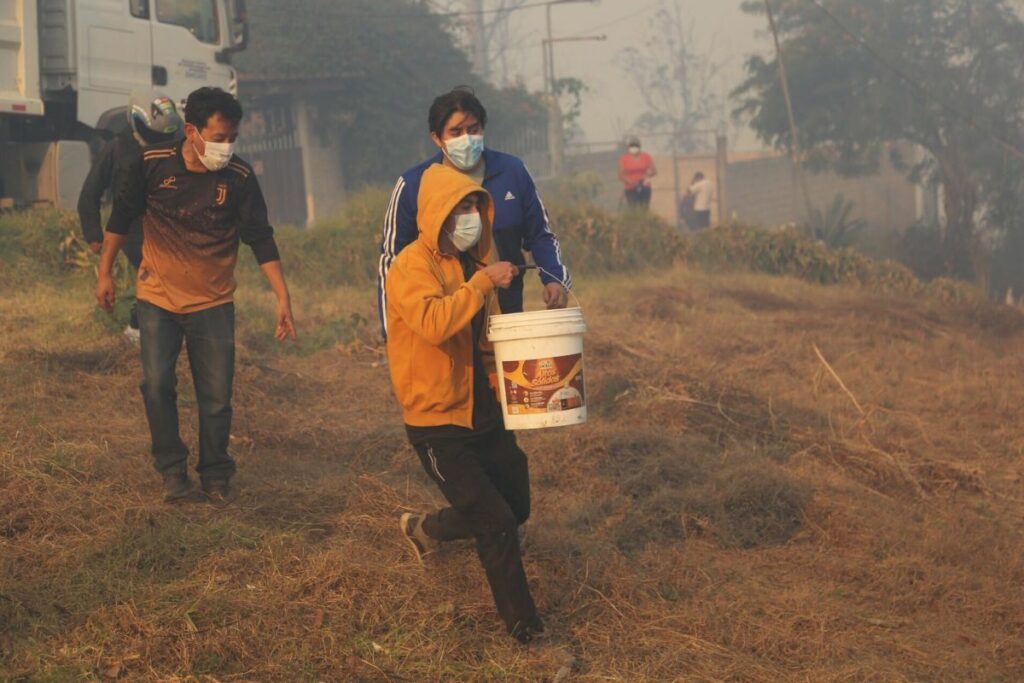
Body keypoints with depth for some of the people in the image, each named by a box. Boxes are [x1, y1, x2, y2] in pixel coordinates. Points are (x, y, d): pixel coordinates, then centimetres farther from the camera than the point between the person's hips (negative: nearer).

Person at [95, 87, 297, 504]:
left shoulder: (239, 178, -11)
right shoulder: (152, 165, -11)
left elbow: (261, 240, -7)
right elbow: (121, 218, 3)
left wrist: (283, 299, -10)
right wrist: (105, 273, 7)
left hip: (213, 302, 0)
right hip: (158, 297, 0)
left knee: (217, 396, 1)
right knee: (157, 385, -9)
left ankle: (216, 476, 18)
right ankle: (173, 471, 8)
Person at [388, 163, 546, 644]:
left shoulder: (474, 262, 9)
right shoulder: (412, 267, -16)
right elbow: (434, 324, -35)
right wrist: (483, 281, -29)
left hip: (483, 414, 8)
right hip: (437, 421, -8)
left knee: (516, 508, 16)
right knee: (496, 523, -11)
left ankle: (426, 529, 39)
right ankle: (522, 626, 2)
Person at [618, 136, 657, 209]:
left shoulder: (646, 157, 1)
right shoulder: (624, 159, -4)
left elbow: (654, 171, 1)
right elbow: (621, 176, -4)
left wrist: (647, 176, -20)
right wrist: (629, 181, -21)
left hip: (645, 188, 2)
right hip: (630, 189, -2)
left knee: (645, 209, 3)